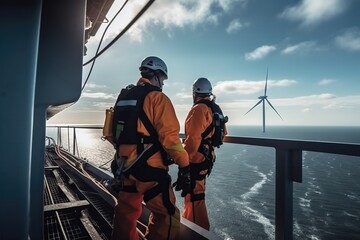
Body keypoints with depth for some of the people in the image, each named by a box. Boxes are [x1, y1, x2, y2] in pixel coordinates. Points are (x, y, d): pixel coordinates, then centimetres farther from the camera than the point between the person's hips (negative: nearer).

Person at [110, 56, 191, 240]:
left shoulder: (124, 96, 13)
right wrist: (185, 167, -14)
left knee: (126, 212, 22)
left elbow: (114, 132, 18)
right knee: (167, 216, 4)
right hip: (148, 168, -8)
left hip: (124, 166, 9)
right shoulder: (157, 97, -10)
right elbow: (169, 136, -19)